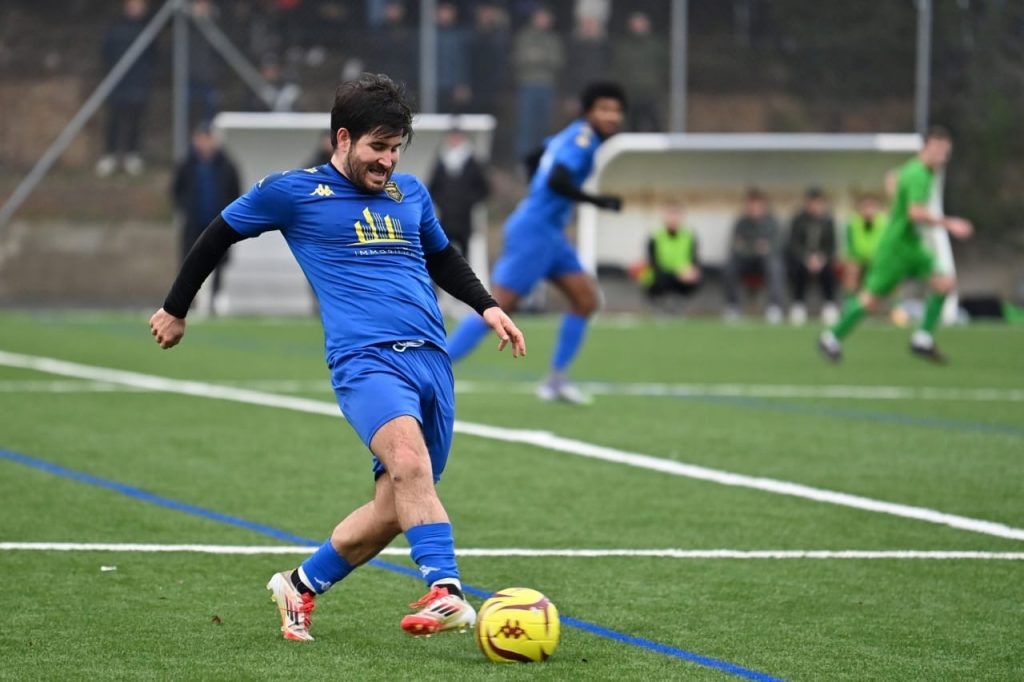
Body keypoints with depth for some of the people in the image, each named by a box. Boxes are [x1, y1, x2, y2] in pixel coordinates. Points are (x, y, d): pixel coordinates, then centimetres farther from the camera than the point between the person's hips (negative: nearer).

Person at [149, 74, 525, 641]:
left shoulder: (410, 193, 20)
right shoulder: (292, 192, 5)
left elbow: (442, 257, 38)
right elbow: (220, 235, 18)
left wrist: (487, 306, 23)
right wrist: (175, 310, 24)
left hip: (431, 360, 6)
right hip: (365, 358, -6)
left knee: (394, 509, 3)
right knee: (409, 460, -33)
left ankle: (300, 587, 25)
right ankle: (446, 594, -45)